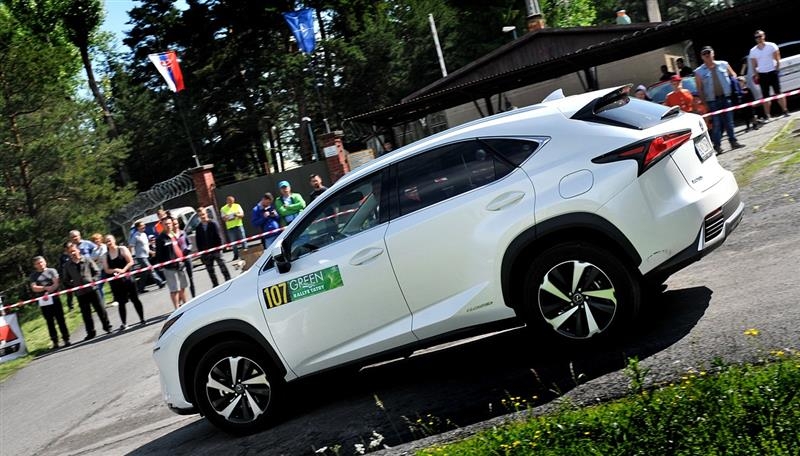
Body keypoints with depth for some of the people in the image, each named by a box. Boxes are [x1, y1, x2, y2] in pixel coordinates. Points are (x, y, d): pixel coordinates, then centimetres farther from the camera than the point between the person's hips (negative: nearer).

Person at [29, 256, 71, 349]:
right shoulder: (33, 275, 12)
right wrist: (46, 288, -11)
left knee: (60, 320, -1)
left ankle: (66, 340, 2)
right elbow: (34, 288, 1)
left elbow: (56, 283, -4)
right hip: (43, 302, 2)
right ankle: (55, 342, 7)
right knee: (50, 322, 4)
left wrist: (48, 292, -16)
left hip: (54, 299, -2)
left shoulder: (52, 271, 7)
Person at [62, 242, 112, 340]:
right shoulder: (67, 265, 0)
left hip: (92, 289, -1)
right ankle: (90, 333, 17)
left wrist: (93, 280, -9)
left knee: (100, 309, 5)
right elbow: (66, 280, 8)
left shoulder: (87, 260, -3)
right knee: (86, 313, 7)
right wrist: (73, 286, -6)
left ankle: (107, 327, 20)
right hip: (80, 293, 1)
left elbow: (97, 271, 4)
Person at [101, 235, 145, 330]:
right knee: (121, 302, 3)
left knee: (134, 299, 3)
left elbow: (131, 262, -5)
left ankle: (142, 319, 14)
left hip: (127, 278, -2)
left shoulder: (122, 249, 0)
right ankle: (124, 323, 7)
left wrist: (123, 270, -19)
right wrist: (115, 270, -16)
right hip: (115, 282, 2)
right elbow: (106, 270, 4)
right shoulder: (105, 255, 8)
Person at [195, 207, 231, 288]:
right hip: (206, 252, 3)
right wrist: (201, 252, -1)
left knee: (222, 266, 2)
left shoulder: (212, 224, -3)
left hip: (216, 250, -3)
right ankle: (215, 285, 16)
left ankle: (228, 280, 10)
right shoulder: (198, 227, 3)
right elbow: (198, 241, 4)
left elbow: (218, 237, -5)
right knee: (210, 270, 8)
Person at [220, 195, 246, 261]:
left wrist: (237, 215, -19)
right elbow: (223, 218, 2)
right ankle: (236, 255, 8)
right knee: (233, 242, 0)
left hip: (239, 225, 0)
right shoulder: (223, 209, 6)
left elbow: (242, 215, 1)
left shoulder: (237, 206, 6)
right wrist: (225, 218, -21)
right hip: (230, 227, 0)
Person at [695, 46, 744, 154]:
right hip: (712, 100, -2)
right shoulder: (699, 72, 1)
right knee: (716, 123, -2)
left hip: (726, 97, 2)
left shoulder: (723, 64, 7)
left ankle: (733, 142, 15)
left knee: (729, 121, 7)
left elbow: (733, 75, 18)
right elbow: (699, 89, 0)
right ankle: (717, 145, 4)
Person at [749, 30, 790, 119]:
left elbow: (777, 58, 1)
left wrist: (777, 67, -8)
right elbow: (753, 65, 9)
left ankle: (785, 111, 1)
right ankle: (767, 115, 3)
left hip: (773, 72, -2)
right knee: (765, 96, 1)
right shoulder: (753, 51, 6)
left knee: (778, 92, -4)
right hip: (762, 74, 2)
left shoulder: (771, 46, 0)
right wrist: (755, 74, 0)